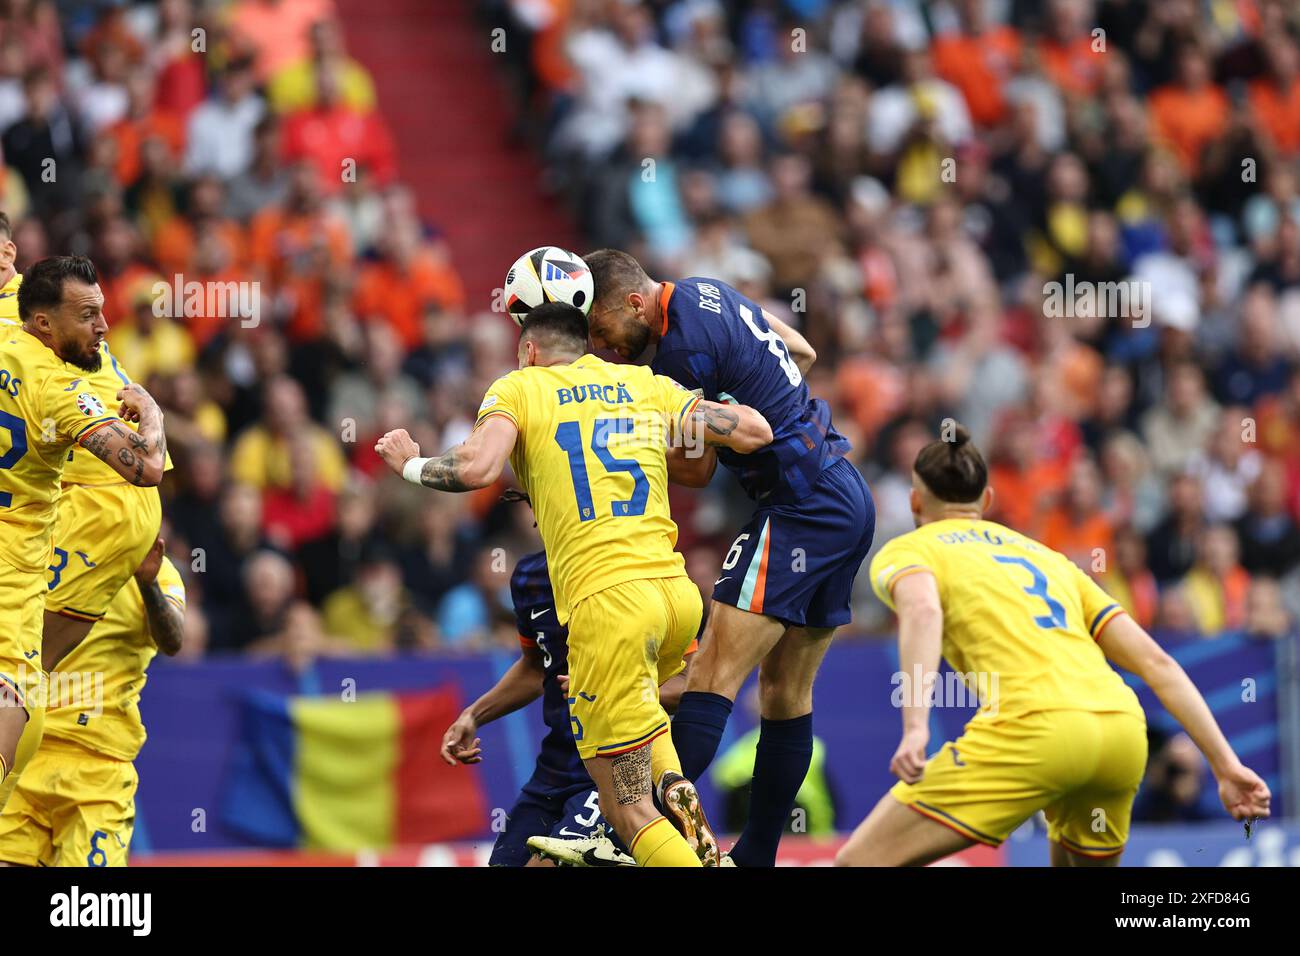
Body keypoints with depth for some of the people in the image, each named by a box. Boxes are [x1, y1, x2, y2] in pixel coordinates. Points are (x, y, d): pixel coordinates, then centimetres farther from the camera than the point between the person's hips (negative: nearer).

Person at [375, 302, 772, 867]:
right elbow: (754, 431, 15)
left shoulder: (519, 389, 8)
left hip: (608, 602, -5)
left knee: (631, 815, 0)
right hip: (679, 593, 5)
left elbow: (477, 467, -11)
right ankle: (672, 787, 11)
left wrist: (410, 466, 9)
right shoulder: (648, 386, 19)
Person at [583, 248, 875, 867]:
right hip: (848, 497, 10)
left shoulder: (681, 350, -16)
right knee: (786, 694, 12)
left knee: (714, 675, -18)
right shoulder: (707, 292, 13)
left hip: (801, 507, -10)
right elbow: (803, 354, 26)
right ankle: (756, 858, 15)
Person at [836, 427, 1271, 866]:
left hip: (1034, 728, -6)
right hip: (1124, 731, 6)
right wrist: (1226, 765, 22)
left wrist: (915, 728, -21)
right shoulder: (1045, 556, 34)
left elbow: (922, 611, -8)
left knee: (859, 863, 0)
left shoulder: (903, 551, 18)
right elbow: (1154, 661, 25)